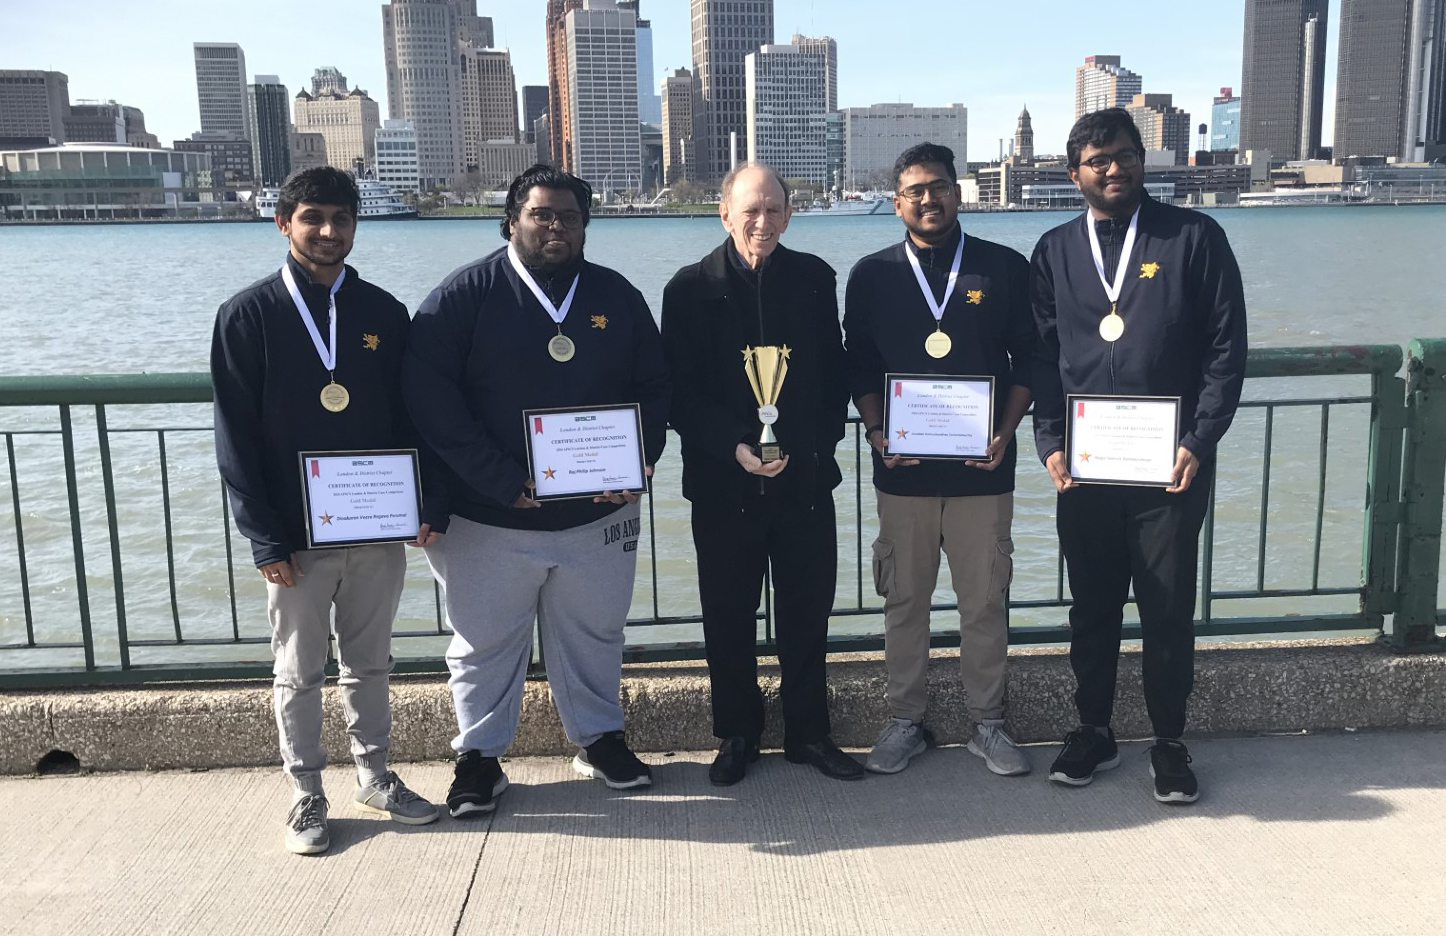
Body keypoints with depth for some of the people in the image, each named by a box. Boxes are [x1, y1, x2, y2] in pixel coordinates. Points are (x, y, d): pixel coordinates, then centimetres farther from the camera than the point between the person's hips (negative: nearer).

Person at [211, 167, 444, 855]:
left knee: (370, 663, 16)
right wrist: (264, 538, -11)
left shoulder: (384, 313, 4)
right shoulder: (248, 315, -5)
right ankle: (306, 796, 25)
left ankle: (374, 776, 32)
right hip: (296, 538, -2)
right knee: (299, 673, 10)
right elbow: (236, 435, -6)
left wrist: (429, 505, -4)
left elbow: (413, 416, 7)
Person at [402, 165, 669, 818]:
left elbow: (653, 389, 10)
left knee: (593, 635, 16)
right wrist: (501, 478, -18)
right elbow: (428, 394, -13)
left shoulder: (617, 296, 6)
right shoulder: (466, 295, -6)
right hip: (490, 519, -3)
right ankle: (479, 757, 28)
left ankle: (599, 738, 36)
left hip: (598, 514, 3)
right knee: (484, 642, 10)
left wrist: (636, 466, -7)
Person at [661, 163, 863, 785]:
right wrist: (734, 448, -18)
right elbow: (681, 394, -6)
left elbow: (835, 372, 9)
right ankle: (736, 734, 26)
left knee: (807, 610, 10)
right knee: (729, 615, 9)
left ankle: (808, 732, 26)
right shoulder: (690, 289, -3)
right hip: (724, 483, -2)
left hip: (805, 477, 2)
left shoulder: (814, 279, 5)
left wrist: (823, 441, -3)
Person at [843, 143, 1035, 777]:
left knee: (985, 599, 7)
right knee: (904, 599, 9)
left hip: (983, 468, 0)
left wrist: (1006, 432, -8)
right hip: (903, 468, 1)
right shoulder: (872, 275, 5)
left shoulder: (1005, 268, 3)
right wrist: (876, 432, -7)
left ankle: (988, 721, 23)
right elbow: (860, 368, 8)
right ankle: (906, 721, 23)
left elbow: (1028, 361, 5)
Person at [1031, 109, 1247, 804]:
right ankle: (1093, 731, 28)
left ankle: (1169, 742, 24)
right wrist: (1050, 444, -5)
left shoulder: (1195, 238, -1)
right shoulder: (1055, 252, 7)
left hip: (1171, 466, -2)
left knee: (1169, 610, 7)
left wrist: (1199, 444, -11)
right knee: (1092, 607, 13)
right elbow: (1041, 357, 7)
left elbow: (1226, 348, -3)